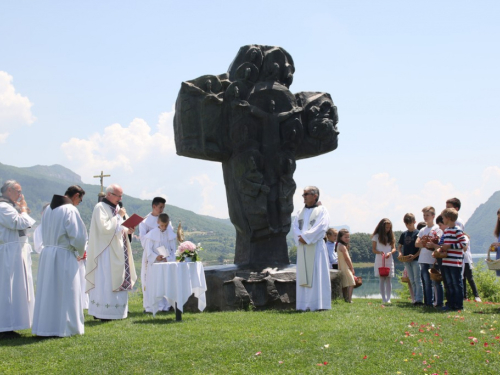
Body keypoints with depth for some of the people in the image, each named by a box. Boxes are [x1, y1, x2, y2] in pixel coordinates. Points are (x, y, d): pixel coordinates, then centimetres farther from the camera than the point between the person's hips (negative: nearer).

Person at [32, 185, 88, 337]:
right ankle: (64, 327, 5)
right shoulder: (70, 210, -13)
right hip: (64, 256, -7)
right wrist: (80, 252, 4)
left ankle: (44, 326, 19)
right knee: (65, 292, 1)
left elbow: (45, 234, 14)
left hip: (46, 254, 7)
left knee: (47, 291, 13)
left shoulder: (48, 209, 10)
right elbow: (77, 236, -15)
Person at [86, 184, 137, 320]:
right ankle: (103, 313, -5)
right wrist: (119, 216, -16)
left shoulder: (116, 208, 16)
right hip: (106, 251, -9)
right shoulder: (100, 208, -11)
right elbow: (104, 227, -22)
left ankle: (117, 311, 13)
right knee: (105, 280, -8)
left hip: (117, 251, 9)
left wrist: (127, 230, 0)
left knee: (118, 281, 8)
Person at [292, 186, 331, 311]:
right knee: (303, 275, 2)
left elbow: (321, 227, -10)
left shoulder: (322, 210, 3)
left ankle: (319, 304, -6)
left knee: (317, 275, -7)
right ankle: (304, 304, 3)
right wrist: (300, 238, -11)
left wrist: (306, 237, -15)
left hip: (316, 246, -5)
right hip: (302, 247, 5)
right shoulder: (301, 212, 19)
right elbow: (295, 226, 9)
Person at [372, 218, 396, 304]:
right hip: (379, 260, -2)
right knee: (382, 279, -2)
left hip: (389, 260, 2)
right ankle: (384, 299, -1)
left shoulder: (391, 237, 10)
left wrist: (390, 253, -14)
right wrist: (380, 252, -19)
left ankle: (388, 298, -1)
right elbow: (373, 249, 0)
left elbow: (394, 248, 8)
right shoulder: (376, 236, 2)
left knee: (388, 279, 0)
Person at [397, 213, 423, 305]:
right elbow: (399, 246, 18)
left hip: (416, 259, -6)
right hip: (406, 260, 6)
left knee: (417, 280, -7)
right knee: (412, 281, 9)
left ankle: (419, 299, -9)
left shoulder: (418, 233, -6)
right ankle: (415, 299, 13)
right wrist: (400, 253, -2)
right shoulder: (404, 234, 11)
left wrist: (414, 256, -19)